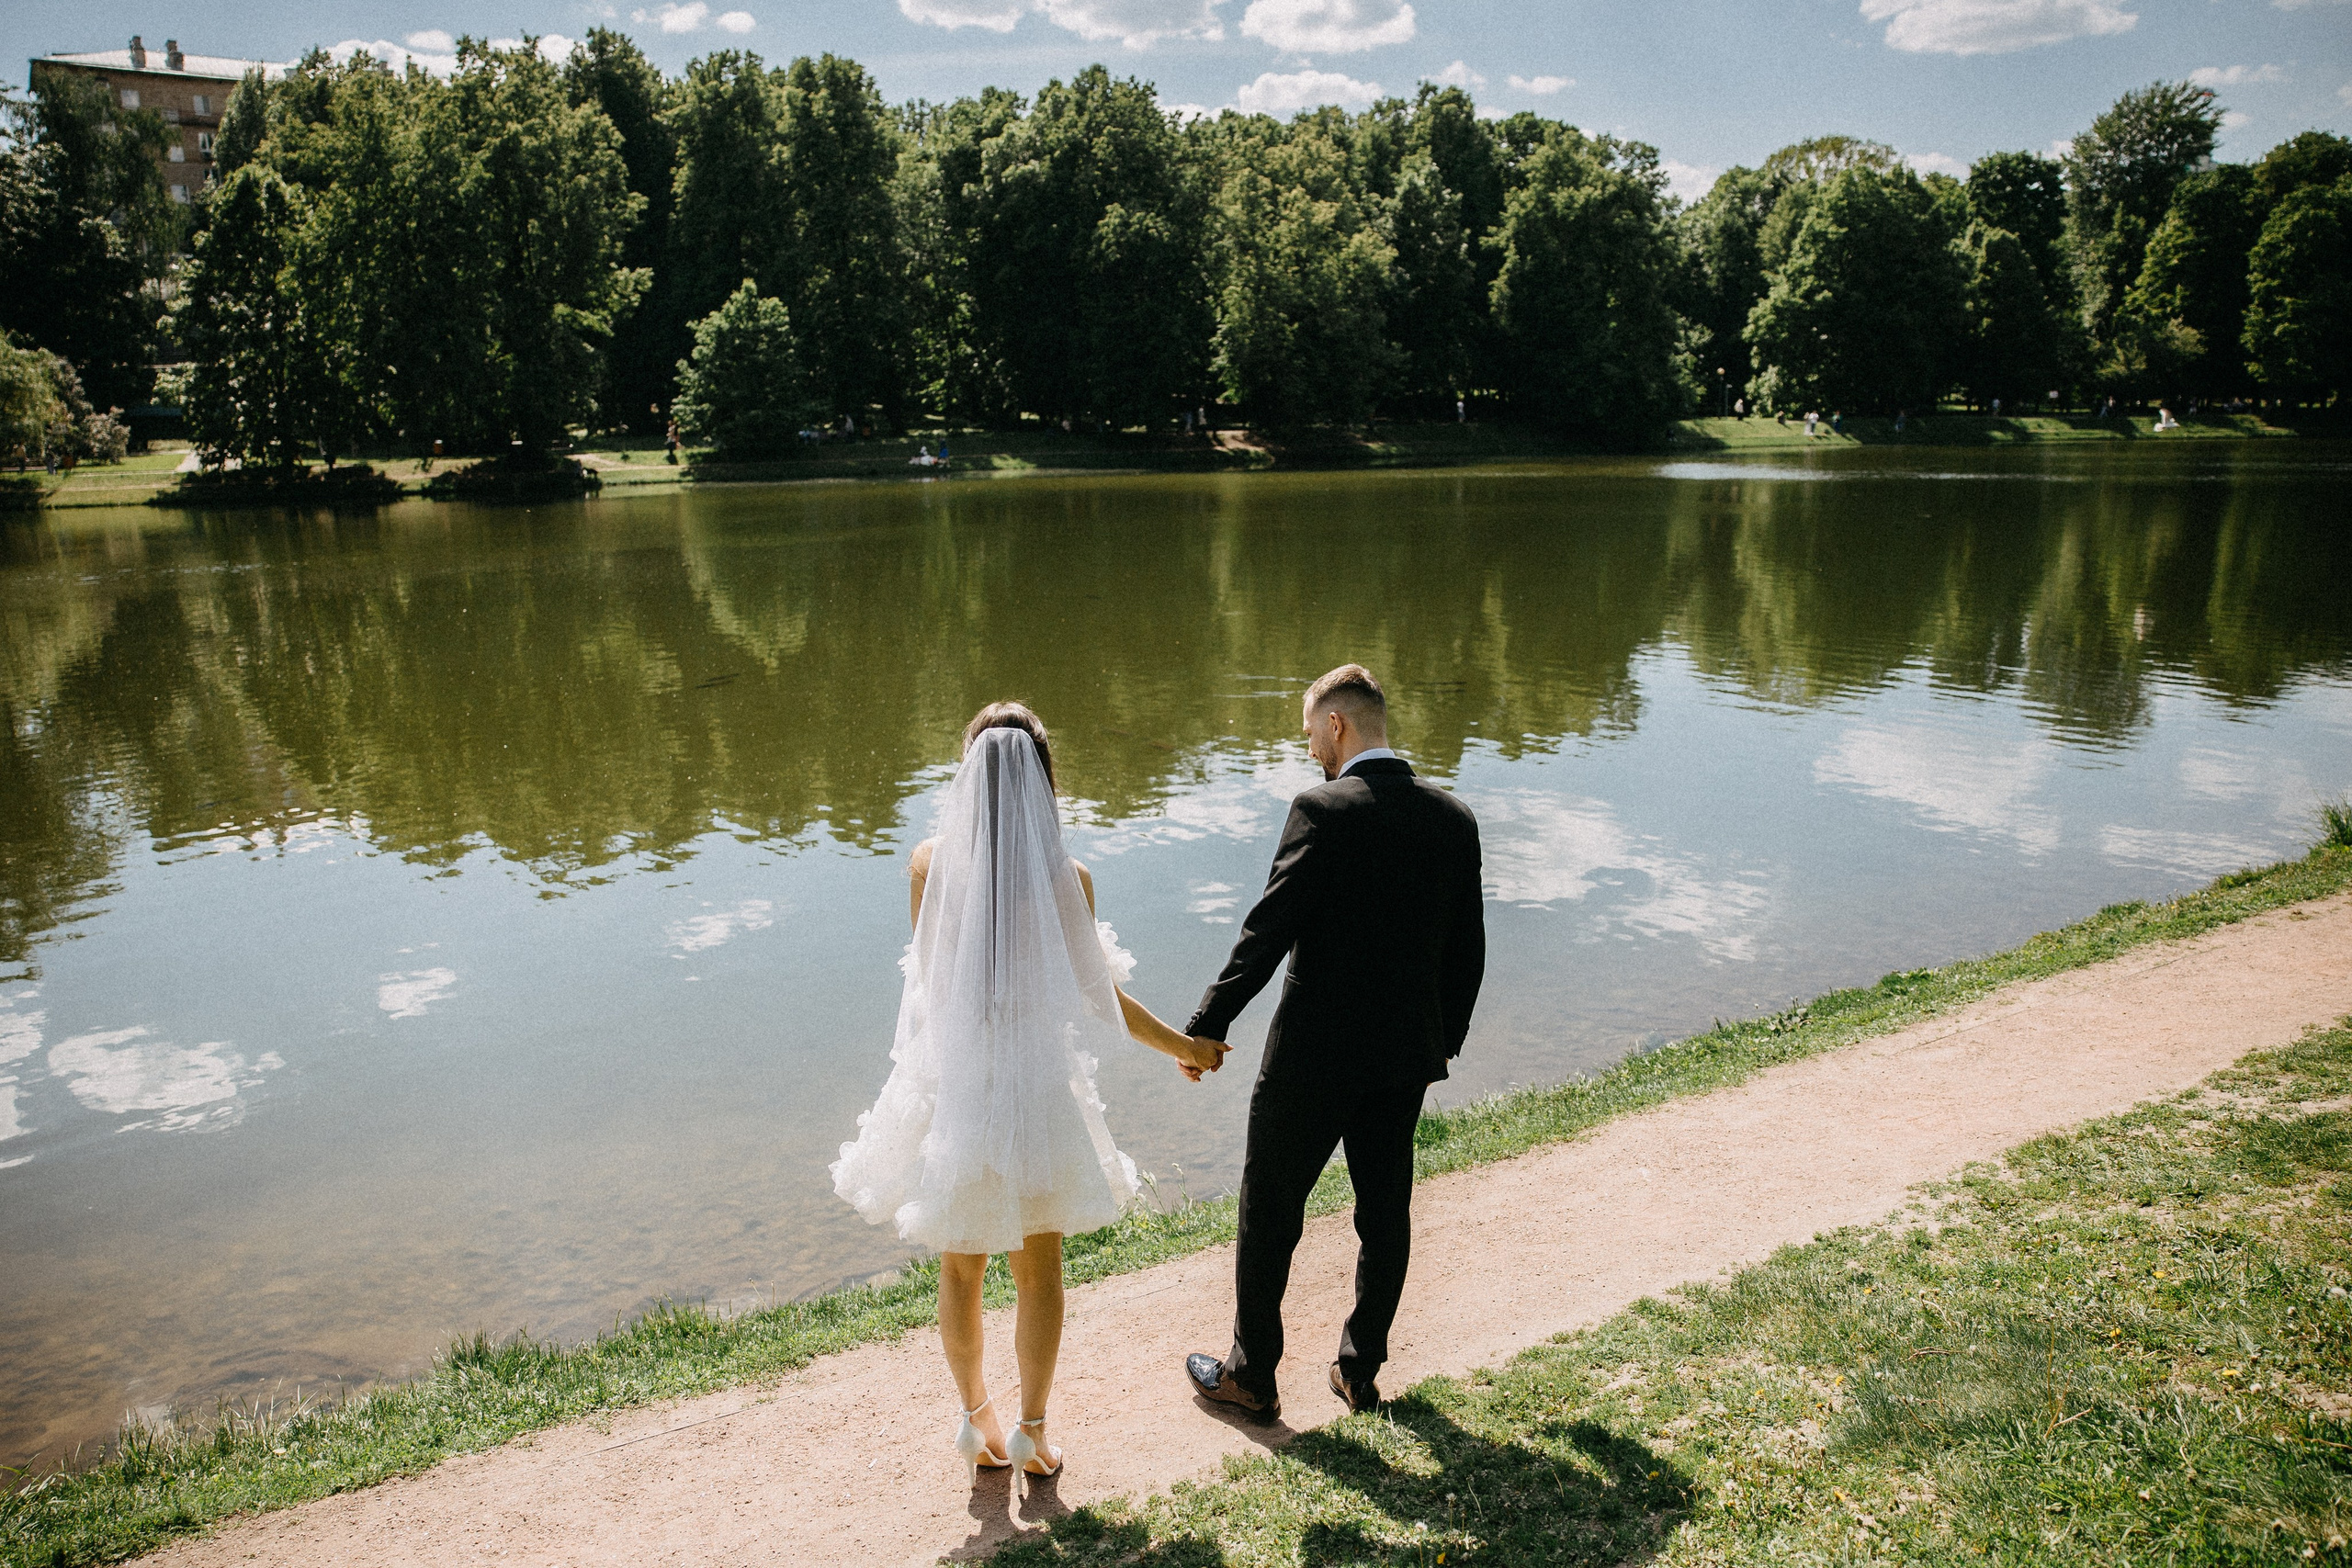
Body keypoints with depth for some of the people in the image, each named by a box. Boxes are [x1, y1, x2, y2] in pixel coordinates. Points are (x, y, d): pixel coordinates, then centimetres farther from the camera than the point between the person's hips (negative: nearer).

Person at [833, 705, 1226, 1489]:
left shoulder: (930, 864, -12)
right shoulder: (1067, 879, -15)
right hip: (1035, 1092, -1)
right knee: (1038, 1270, 19)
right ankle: (1031, 1428, 29)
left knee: (960, 1268, 21)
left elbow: (930, 968, 5)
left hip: (951, 1091, 1)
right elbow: (1099, 996, -5)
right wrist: (1183, 1047, 10)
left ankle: (976, 1416, 35)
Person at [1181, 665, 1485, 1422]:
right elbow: (1466, 949, 8)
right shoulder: (1454, 817, 2)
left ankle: (1251, 1375, 22)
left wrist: (1209, 1024, -11)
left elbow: (1269, 930, -19)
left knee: (1270, 1210, 10)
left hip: (1315, 1051, -6)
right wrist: (1445, 1040, 20)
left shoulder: (1324, 811, -17)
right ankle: (1360, 1369, 30)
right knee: (1386, 1210, 17)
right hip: (1407, 1053, 6)